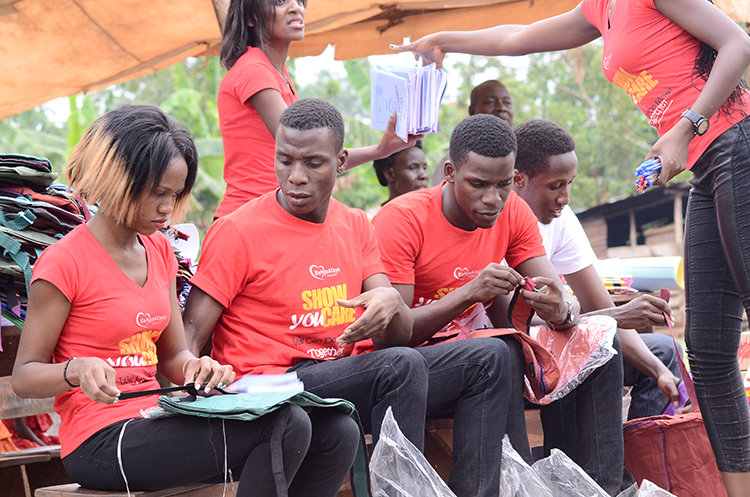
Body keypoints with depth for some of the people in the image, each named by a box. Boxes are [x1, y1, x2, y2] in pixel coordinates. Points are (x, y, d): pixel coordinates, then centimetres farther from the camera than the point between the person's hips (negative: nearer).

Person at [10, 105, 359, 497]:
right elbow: (24, 377, -6)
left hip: (154, 424, 8)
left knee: (337, 433, -7)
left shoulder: (158, 251, 15)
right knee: (285, 426, -25)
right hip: (102, 442, -8)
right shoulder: (64, 262, -8)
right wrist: (76, 369, -27)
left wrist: (197, 367, -6)